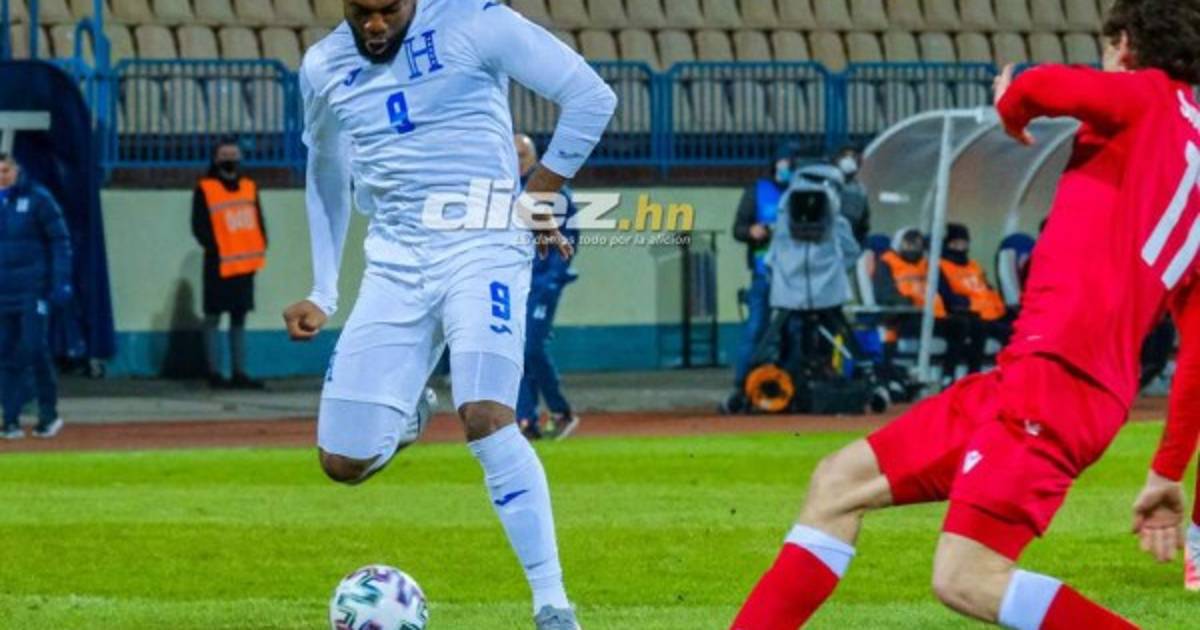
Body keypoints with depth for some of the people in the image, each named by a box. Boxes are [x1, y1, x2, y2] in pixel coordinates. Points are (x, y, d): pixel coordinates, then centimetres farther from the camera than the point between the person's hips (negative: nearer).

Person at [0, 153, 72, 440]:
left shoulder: (37, 198, -2)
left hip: (33, 289, -4)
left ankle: (49, 413, 5)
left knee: (35, 348, -8)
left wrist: (61, 282, -8)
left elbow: (60, 240, -1)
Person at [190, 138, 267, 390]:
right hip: (219, 265, -5)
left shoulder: (249, 187, 11)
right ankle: (214, 373, 3)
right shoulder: (205, 189, -4)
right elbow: (200, 227, -7)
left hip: (245, 263, 5)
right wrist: (215, 249, -16)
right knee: (213, 319, 1)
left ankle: (239, 373, 14)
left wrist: (260, 247, 1)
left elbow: (258, 221, 14)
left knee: (239, 319, 10)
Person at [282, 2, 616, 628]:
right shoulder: (323, 68, 8)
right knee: (343, 462, -2)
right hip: (395, 264, 5)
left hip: (482, 245, -5)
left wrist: (539, 194, -6)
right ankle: (406, 415, 36)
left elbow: (590, 96, -6)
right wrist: (323, 293, 21)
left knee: (485, 418, -26)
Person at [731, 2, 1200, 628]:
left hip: (1057, 371, -10)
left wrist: (1013, 109, 4)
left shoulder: (1149, 96, -1)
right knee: (839, 483, 12)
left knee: (965, 579, -19)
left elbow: (1044, 86, -21)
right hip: (1027, 372, 10)